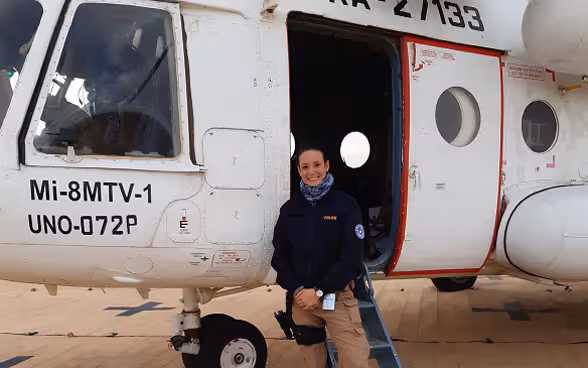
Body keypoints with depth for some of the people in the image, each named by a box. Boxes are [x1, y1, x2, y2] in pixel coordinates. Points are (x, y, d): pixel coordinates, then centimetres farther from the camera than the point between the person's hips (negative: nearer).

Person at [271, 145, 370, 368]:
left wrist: (319, 291, -14)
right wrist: (296, 290, -9)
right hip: (300, 298, 3)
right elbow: (279, 257, 6)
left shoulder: (346, 205, -5)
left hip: (337, 297, -3)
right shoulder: (290, 209, 6)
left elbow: (352, 259, -9)